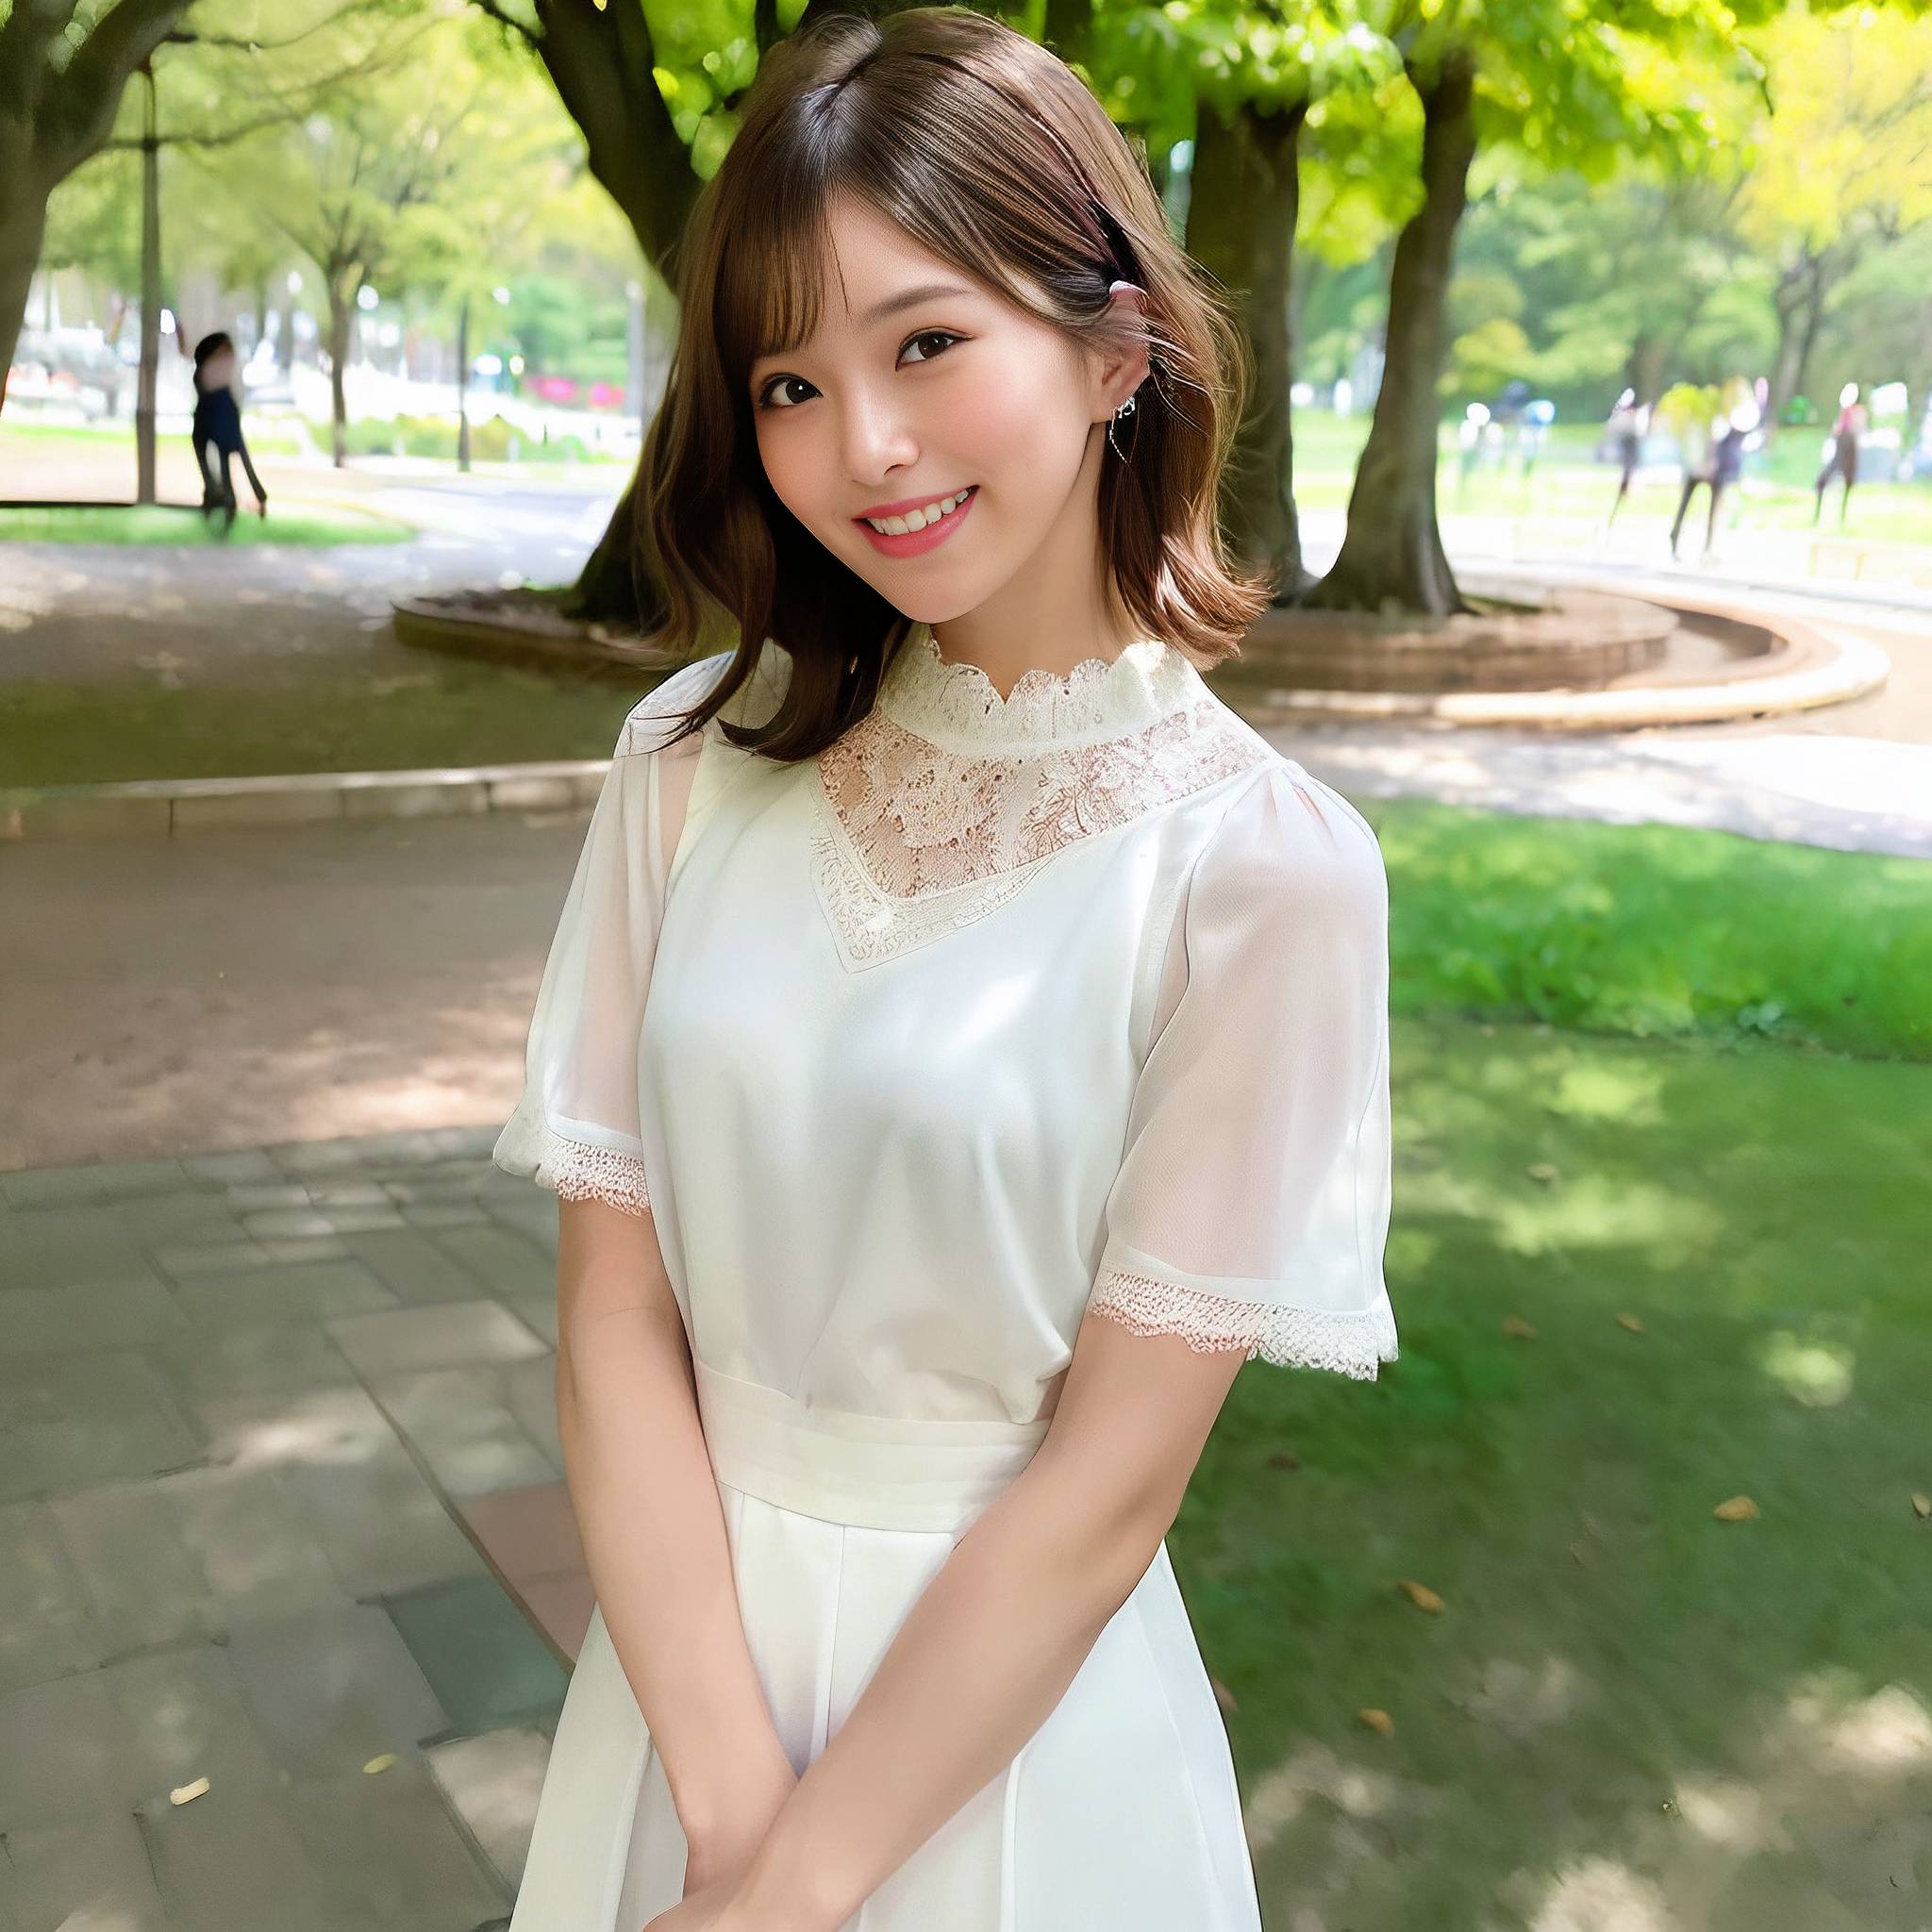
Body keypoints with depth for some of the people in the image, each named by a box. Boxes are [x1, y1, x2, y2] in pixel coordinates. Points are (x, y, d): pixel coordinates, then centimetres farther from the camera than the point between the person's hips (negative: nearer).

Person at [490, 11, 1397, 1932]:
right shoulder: (695, 763, -7)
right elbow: (614, 1309, -7)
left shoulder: (1259, 867, -17)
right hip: (689, 1636, 3)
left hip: (1010, 1693, -3)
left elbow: (1109, 1478, -16)